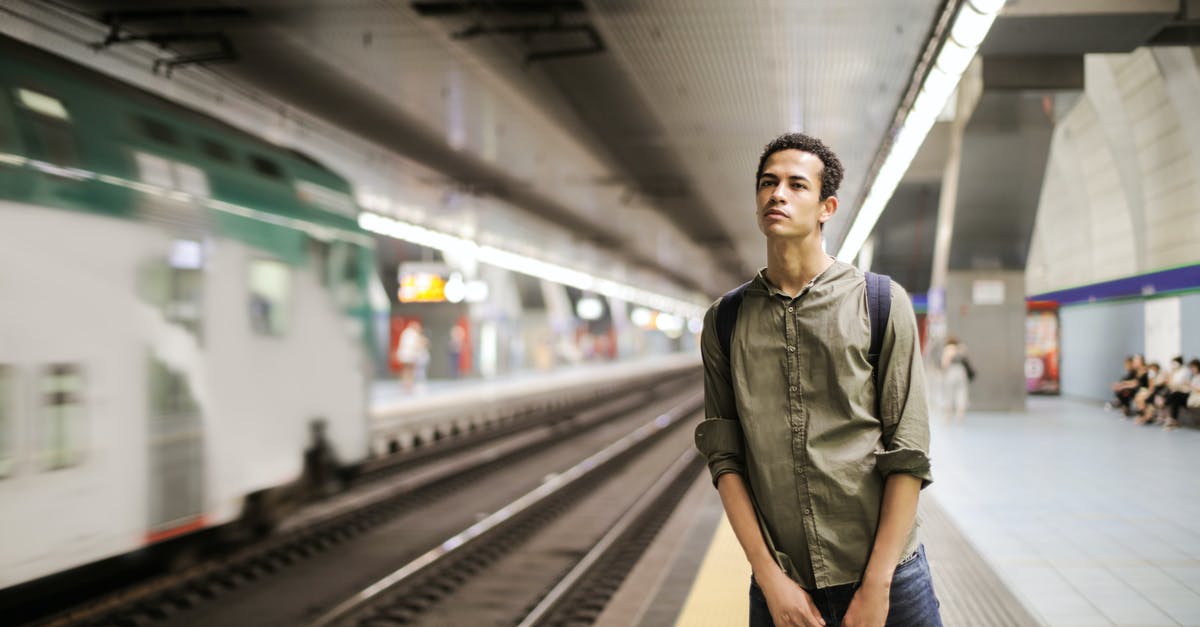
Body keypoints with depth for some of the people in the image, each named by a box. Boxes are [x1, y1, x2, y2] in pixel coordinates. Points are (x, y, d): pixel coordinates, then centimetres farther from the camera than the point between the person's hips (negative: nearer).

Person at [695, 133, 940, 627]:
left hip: (885, 576, -1)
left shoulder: (882, 302, -2)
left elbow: (907, 455, -5)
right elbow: (724, 457, 1)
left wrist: (876, 586, -10)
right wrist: (769, 577, -7)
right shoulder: (725, 321, 4)